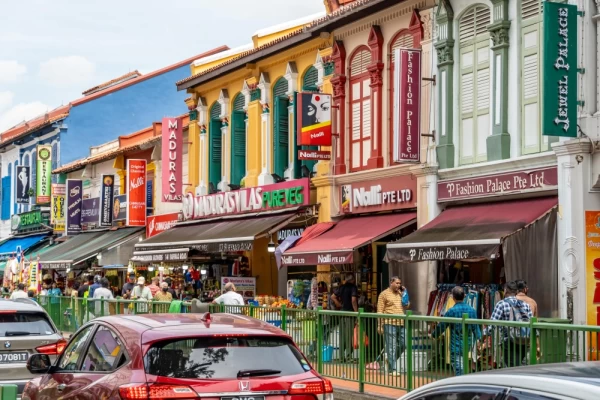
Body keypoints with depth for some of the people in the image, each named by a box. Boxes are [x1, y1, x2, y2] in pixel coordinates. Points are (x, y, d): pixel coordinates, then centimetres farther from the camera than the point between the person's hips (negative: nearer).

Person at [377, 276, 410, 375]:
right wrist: (380, 325, -10)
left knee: (403, 345, 8)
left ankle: (390, 360, 28)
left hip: (401, 324, 6)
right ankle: (392, 370, -1)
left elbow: (407, 305, 12)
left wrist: (404, 292, 5)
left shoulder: (400, 293, 17)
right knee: (391, 347, -4)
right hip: (389, 324, -6)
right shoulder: (384, 294, -1)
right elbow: (380, 311, -4)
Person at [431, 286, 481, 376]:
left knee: (459, 372, -6)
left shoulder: (451, 311, -12)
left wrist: (433, 335, 13)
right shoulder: (472, 310, 1)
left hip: (455, 346, -5)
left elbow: (441, 326, -3)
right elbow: (475, 327, 4)